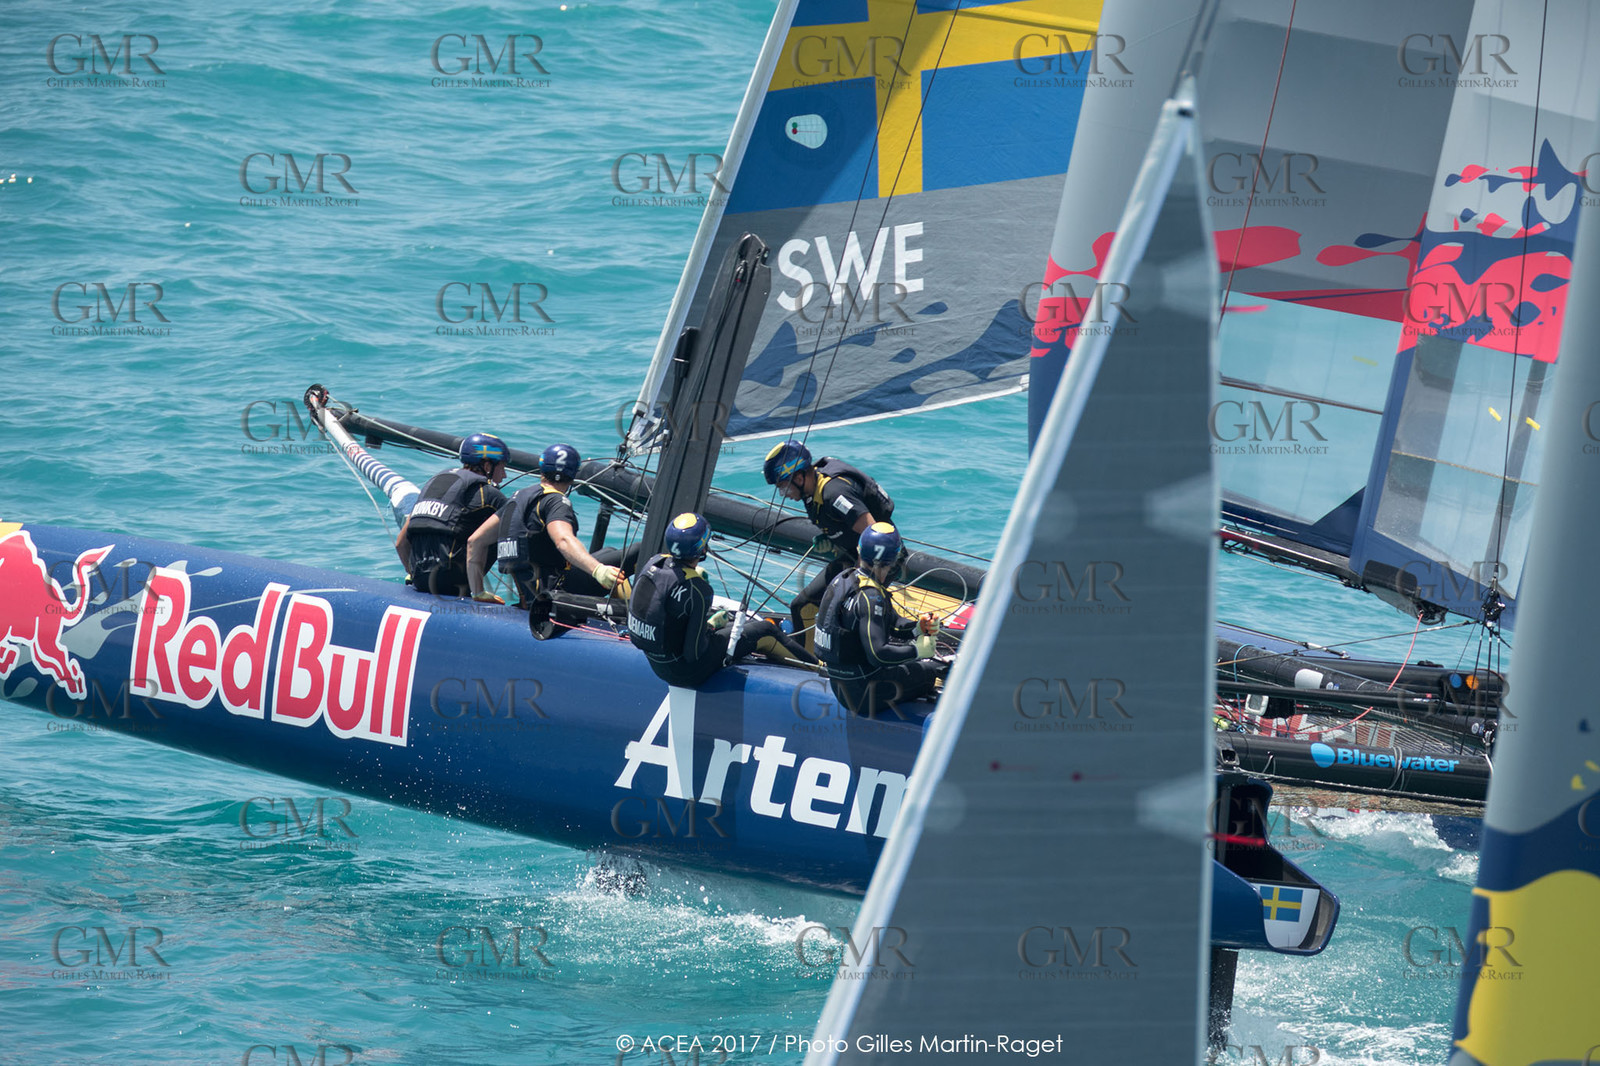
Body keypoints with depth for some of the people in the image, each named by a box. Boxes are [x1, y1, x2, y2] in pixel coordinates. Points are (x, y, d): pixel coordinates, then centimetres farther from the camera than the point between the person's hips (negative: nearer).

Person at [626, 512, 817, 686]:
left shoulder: (655, 562, -8)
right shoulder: (697, 589, -30)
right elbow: (694, 653, -27)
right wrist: (710, 629, -5)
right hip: (686, 671, -8)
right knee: (765, 632, 6)